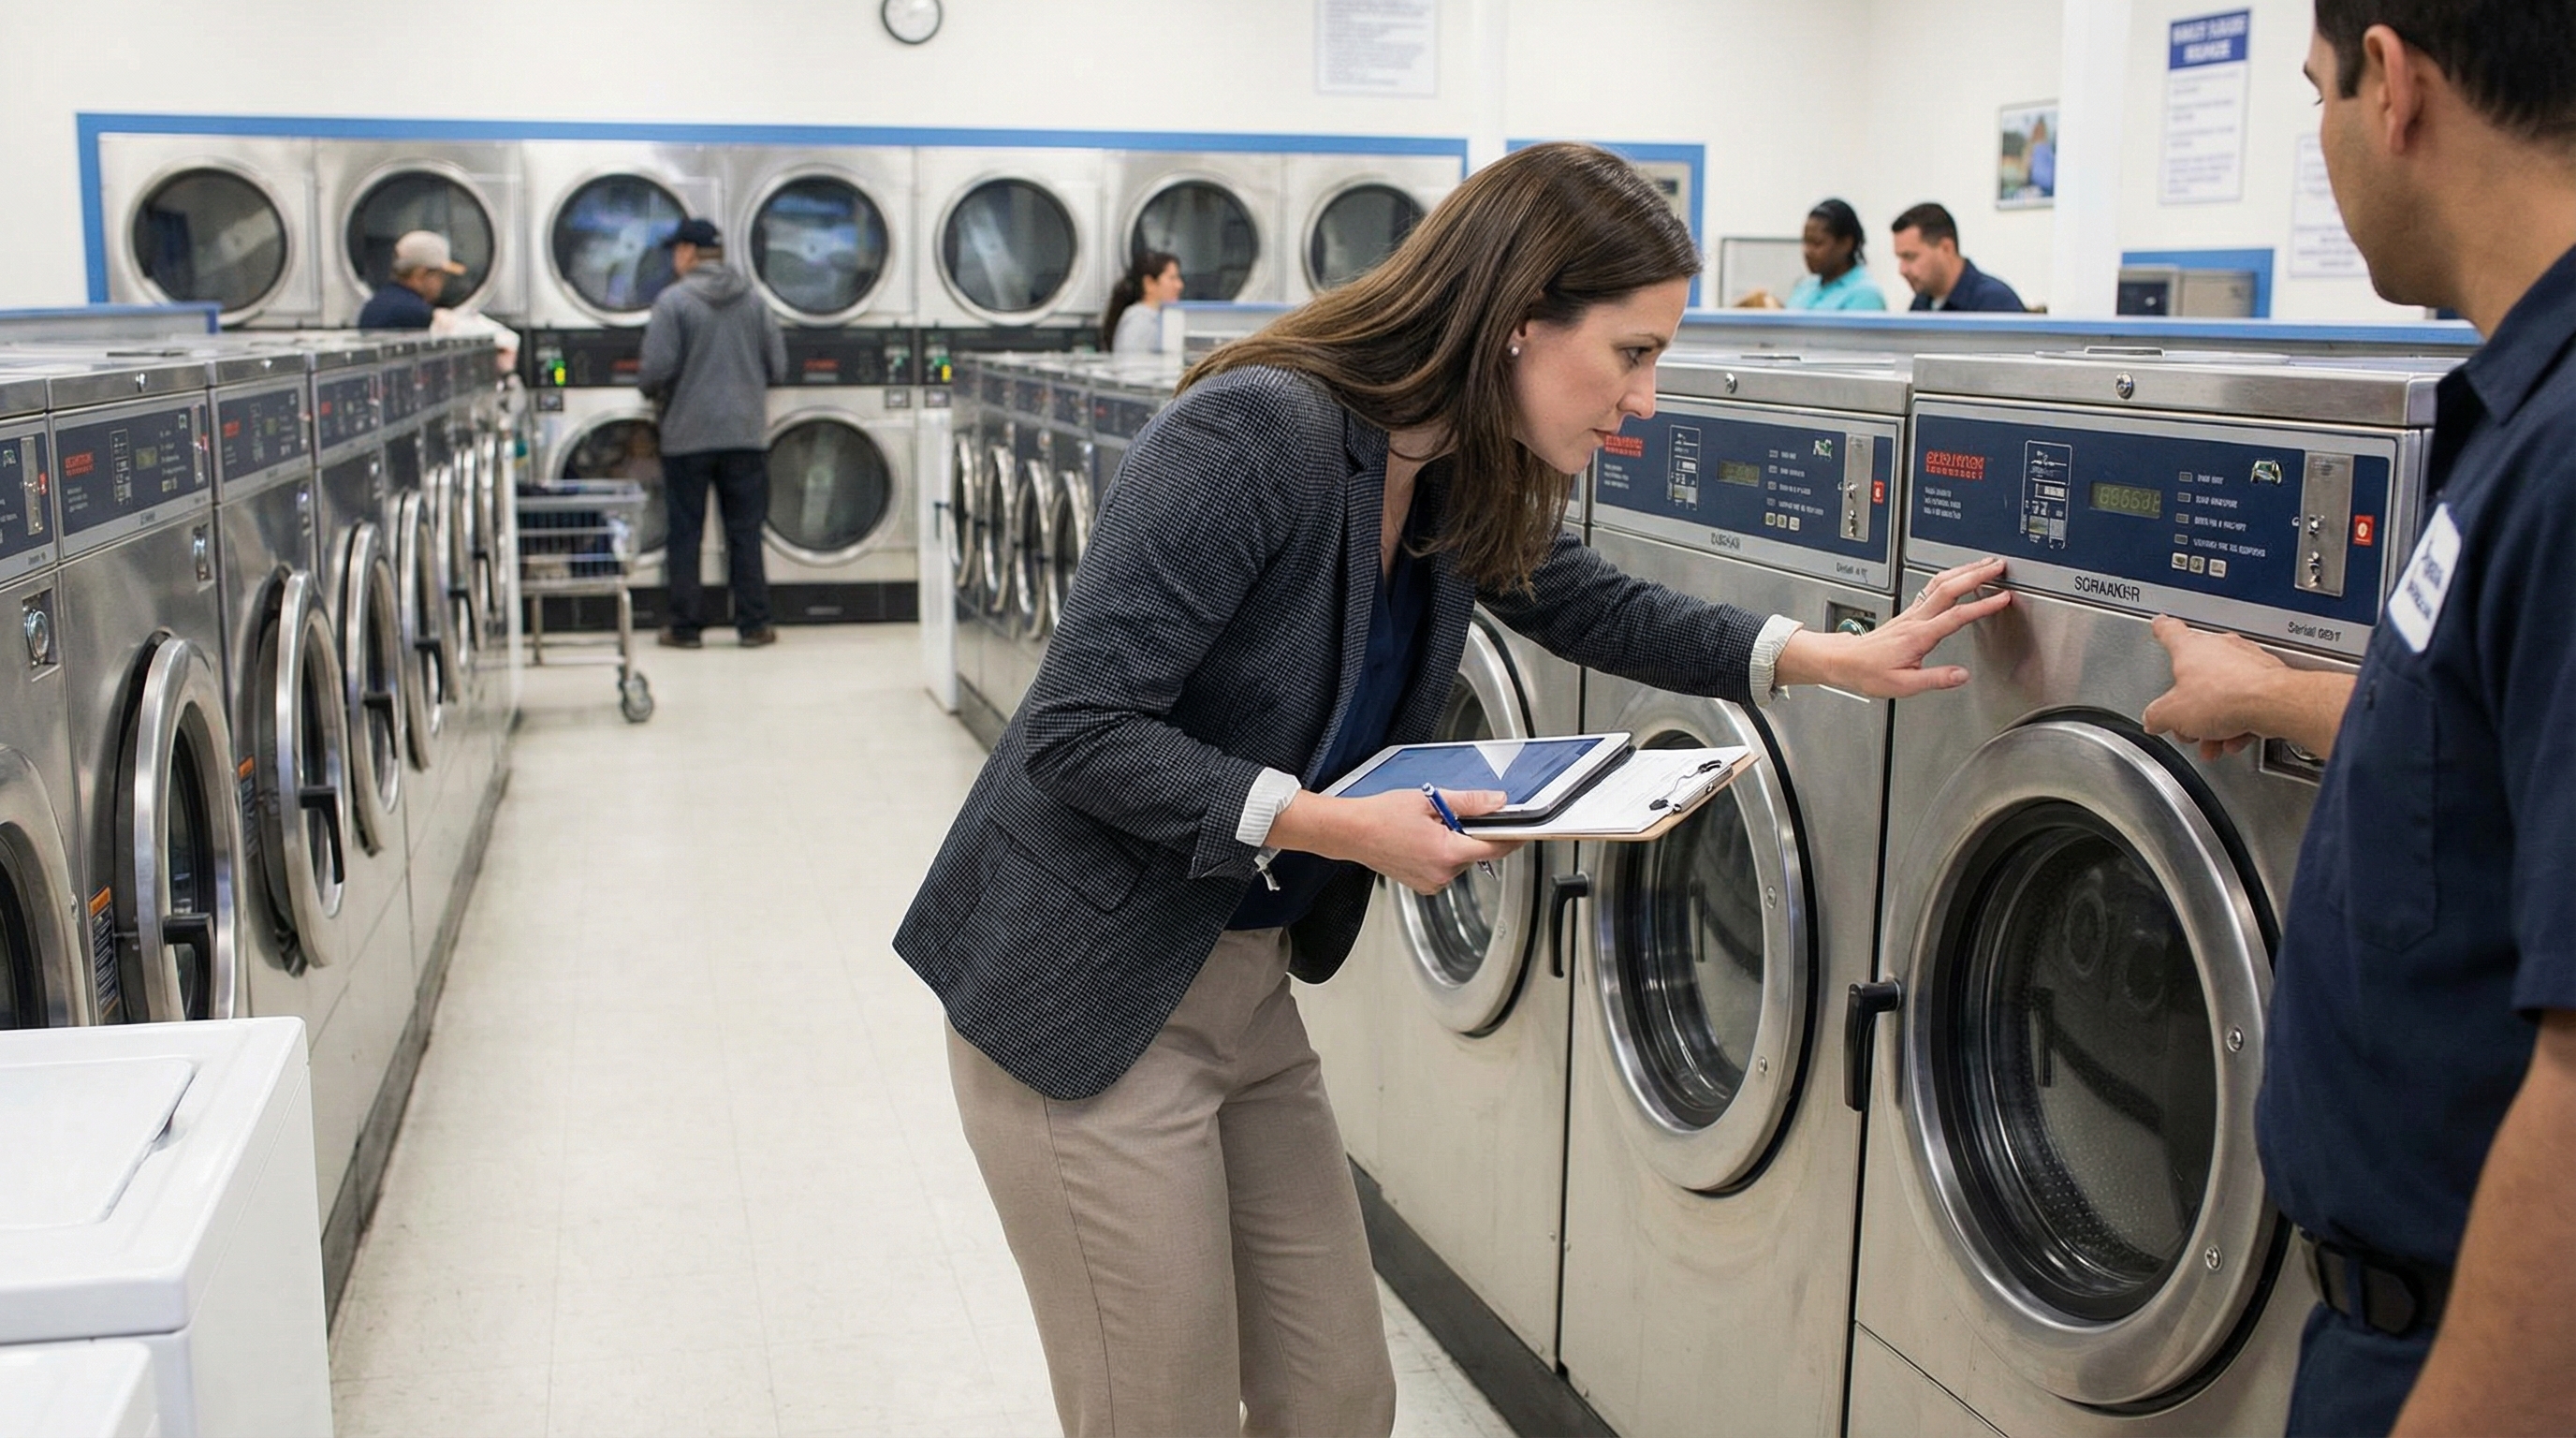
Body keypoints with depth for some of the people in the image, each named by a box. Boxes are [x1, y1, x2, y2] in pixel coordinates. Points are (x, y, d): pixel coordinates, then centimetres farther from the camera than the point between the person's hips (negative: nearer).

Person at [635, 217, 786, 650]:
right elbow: (778, 369, 6)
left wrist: (651, 391, 8)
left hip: (688, 436, -3)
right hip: (744, 433, 3)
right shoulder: (753, 301, 4)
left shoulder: (673, 300, -8)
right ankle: (753, 625, 9)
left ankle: (685, 627, 9)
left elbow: (656, 369, -14)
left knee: (685, 535, 6)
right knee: (745, 534, 8)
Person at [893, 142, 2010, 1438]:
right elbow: (1077, 730, -25)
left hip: (1250, 985, 8)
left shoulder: (1468, 480, 0)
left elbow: (1585, 606, 18)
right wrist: (1333, 825, -27)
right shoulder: (1254, 433, -25)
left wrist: (1833, 657, 7)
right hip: (1088, 1002, -8)